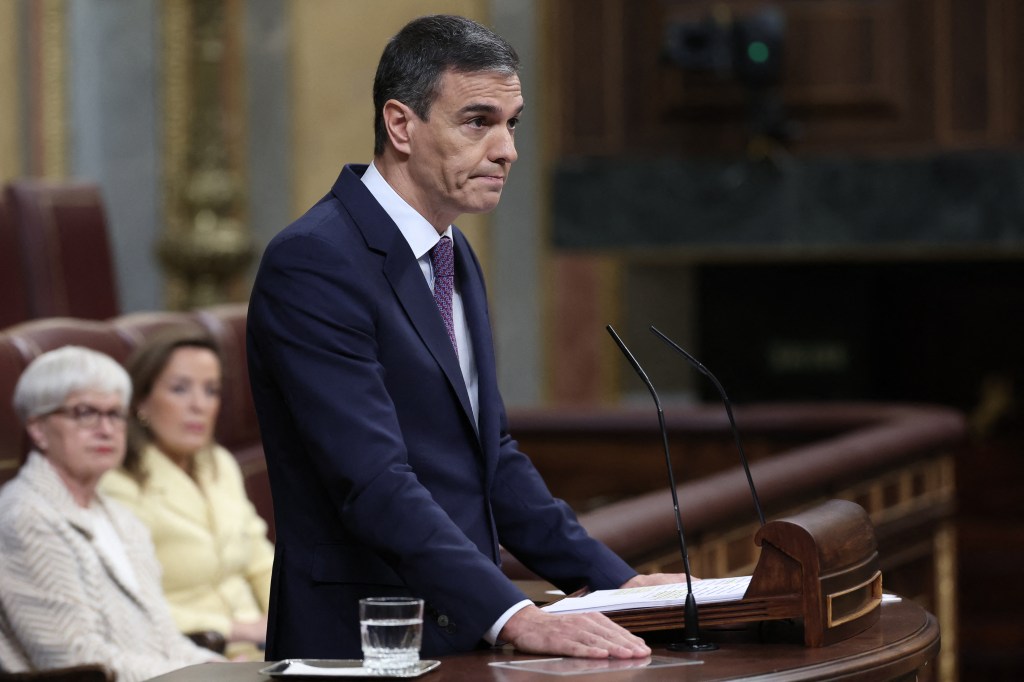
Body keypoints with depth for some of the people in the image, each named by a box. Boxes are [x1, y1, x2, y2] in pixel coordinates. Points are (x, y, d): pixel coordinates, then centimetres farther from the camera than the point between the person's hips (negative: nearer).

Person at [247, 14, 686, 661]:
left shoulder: (455, 255, 15)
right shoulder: (313, 263, -13)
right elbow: (374, 481, -22)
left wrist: (615, 581, 10)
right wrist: (515, 618, -28)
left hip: (463, 635, 7)